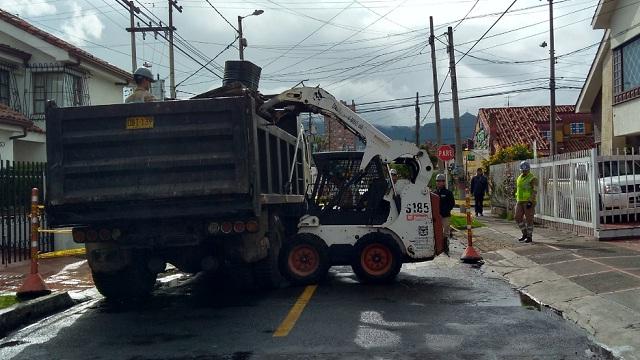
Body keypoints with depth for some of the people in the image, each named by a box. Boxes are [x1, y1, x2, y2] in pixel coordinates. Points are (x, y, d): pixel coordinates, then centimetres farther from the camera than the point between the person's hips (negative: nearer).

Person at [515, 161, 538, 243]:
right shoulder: (520, 178, 13)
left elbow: (534, 191, -17)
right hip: (520, 202, 7)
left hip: (529, 202, -7)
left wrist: (530, 202, -25)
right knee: (518, 218, 2)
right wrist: (518, 202, 18)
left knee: (528, 219, -3)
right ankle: (525, 234, 16)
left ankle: (529, 237, 6)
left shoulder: (533, 178, -11)